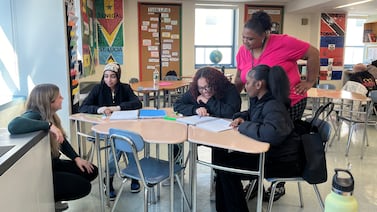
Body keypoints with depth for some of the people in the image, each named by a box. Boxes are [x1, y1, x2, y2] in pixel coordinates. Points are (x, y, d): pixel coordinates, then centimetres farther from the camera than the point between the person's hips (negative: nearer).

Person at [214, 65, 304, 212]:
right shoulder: (258, 100, 5)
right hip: (266, 152, 10)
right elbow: (250, 114, 26)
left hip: (282, 161, -10)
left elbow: (272, 133, -44)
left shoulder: (273, 106, -25)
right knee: (224, 160, 5)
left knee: (226, 168, -15)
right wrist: (241, 118, 1)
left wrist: (244, 127, -28)